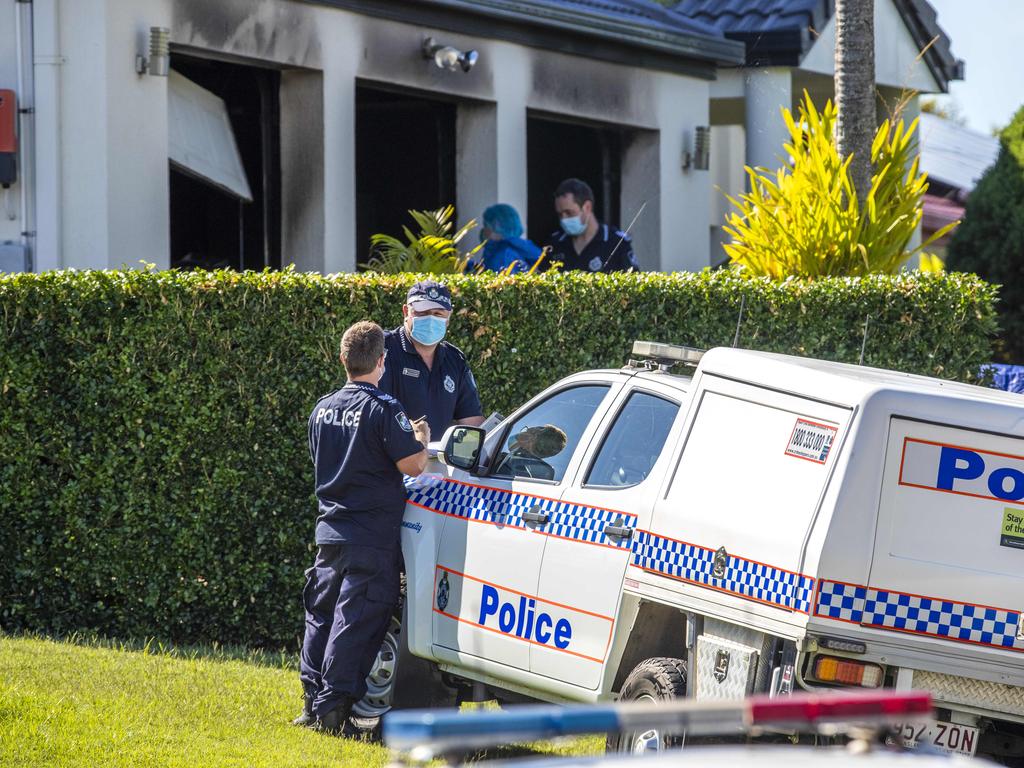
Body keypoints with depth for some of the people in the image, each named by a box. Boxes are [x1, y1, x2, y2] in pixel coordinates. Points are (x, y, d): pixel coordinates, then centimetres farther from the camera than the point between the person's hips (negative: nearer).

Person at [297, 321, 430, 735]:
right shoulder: (383, 409, -13)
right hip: (372, 537, -6)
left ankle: (312, 703, 13)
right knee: (355, 622, -4)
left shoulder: (323, 409, 8)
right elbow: (412, 465, -18)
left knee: (321, 614, 13)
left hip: (330, 530, 6)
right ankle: (331, 707, -6)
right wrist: (420, 439, 4)